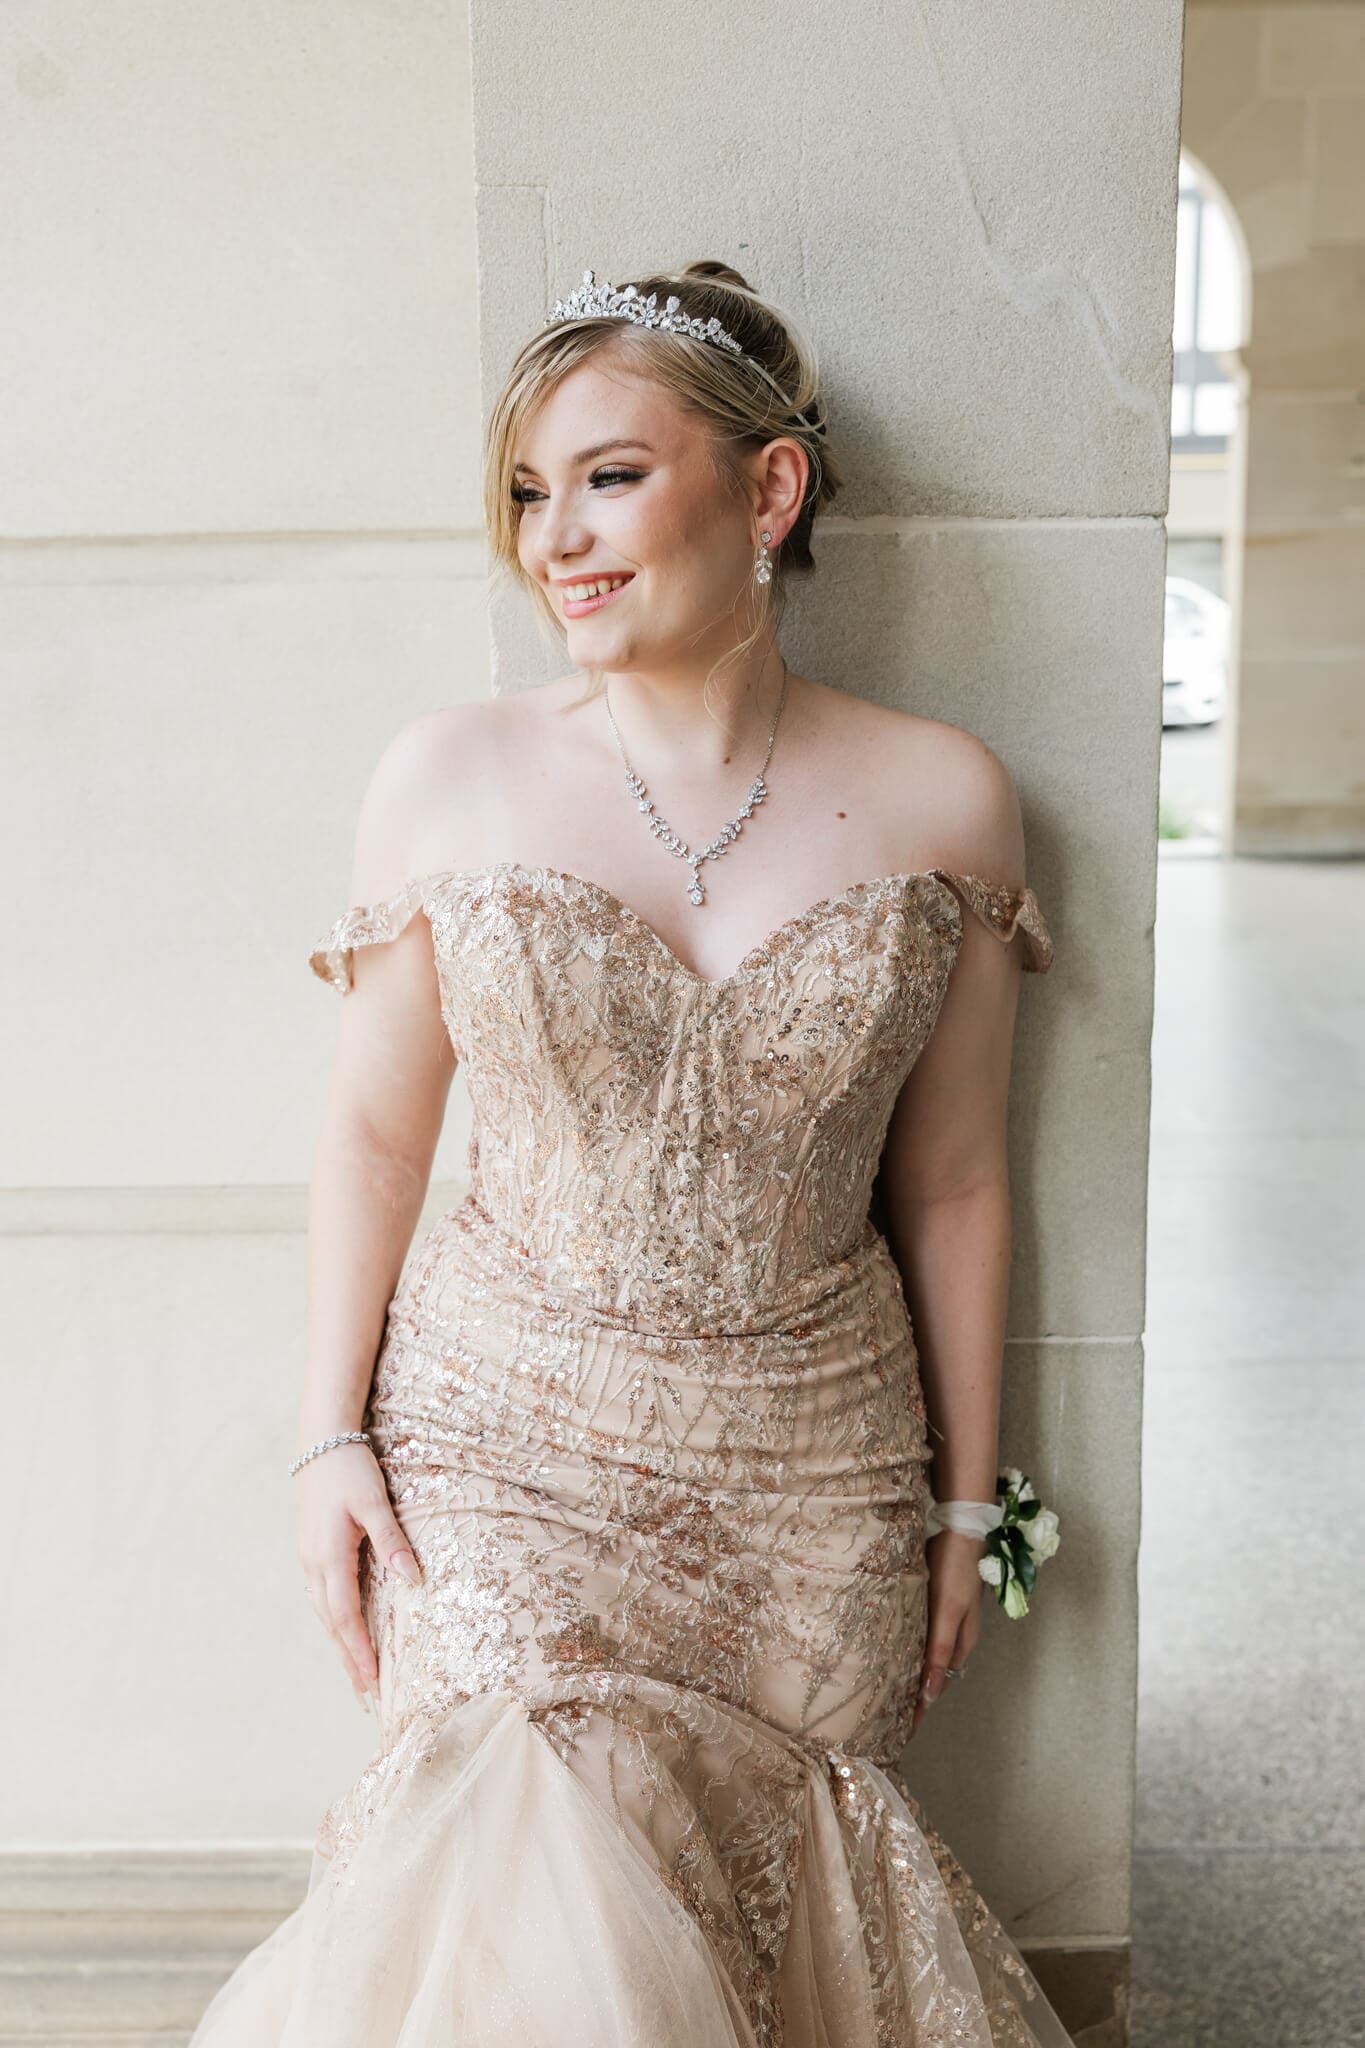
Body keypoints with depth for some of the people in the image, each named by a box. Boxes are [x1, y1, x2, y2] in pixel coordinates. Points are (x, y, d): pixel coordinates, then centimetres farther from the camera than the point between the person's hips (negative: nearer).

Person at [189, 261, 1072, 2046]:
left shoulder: (943, 802, -4)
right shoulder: (447, 781, -5)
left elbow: (950, 1187, 2)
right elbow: (374, 1129, 2)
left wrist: (964, 1503, 7)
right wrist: (331, 1440, -1)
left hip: (813, 1470, 1)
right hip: (502, 1446, 0)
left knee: (769, 1893, 11)